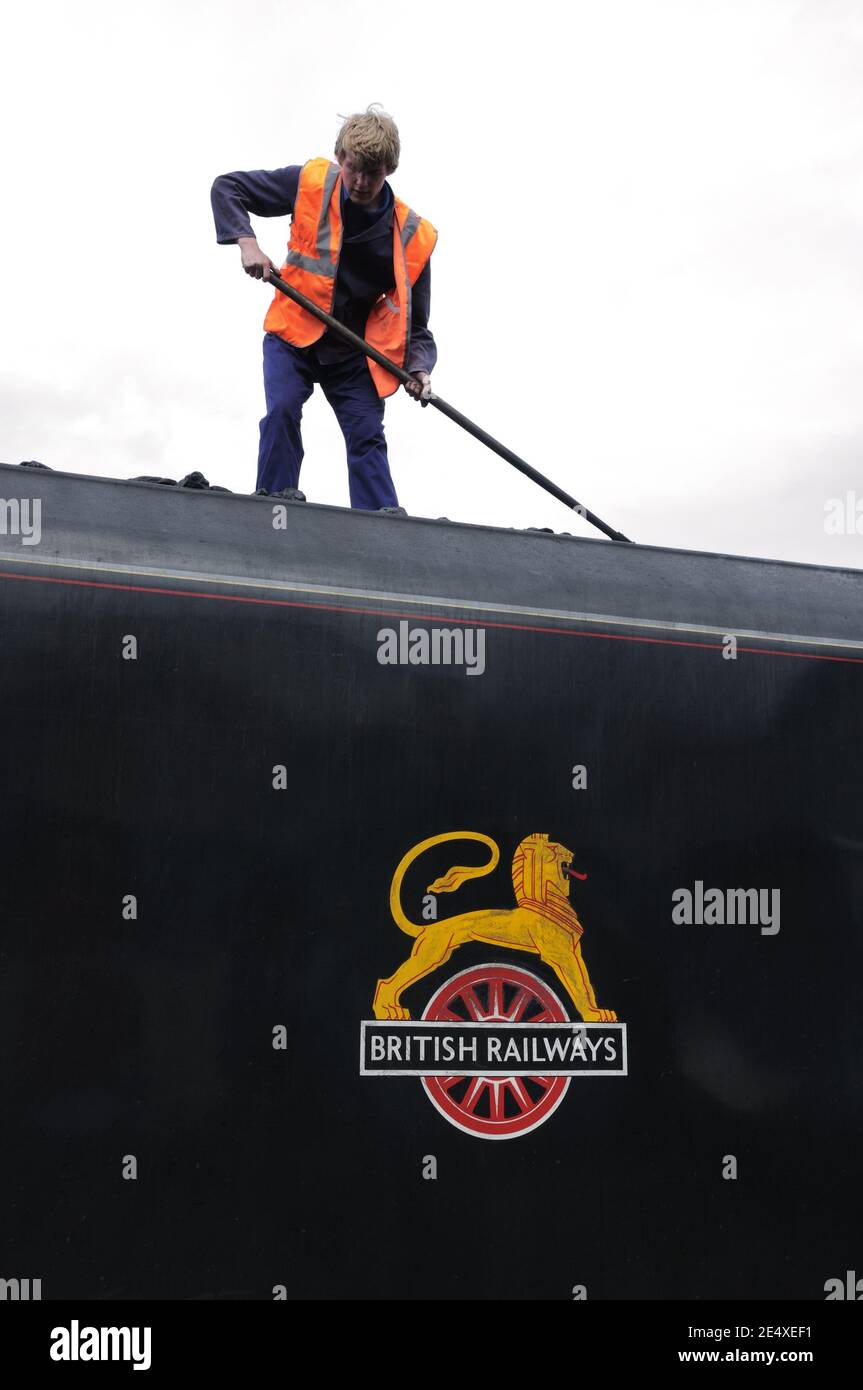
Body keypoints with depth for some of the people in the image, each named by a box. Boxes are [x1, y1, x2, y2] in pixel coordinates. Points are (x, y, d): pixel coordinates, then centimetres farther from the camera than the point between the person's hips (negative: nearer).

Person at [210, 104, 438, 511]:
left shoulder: (412, 235, -10)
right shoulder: (311, 183, -11)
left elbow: (415, 322, -5)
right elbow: (226, 187, -2)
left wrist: (419, 369, -24)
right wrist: (246, 243, -19)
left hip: (354, 354, 1)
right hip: (292, 336, -1)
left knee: (368, 437, -7)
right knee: (282, 410, -21)